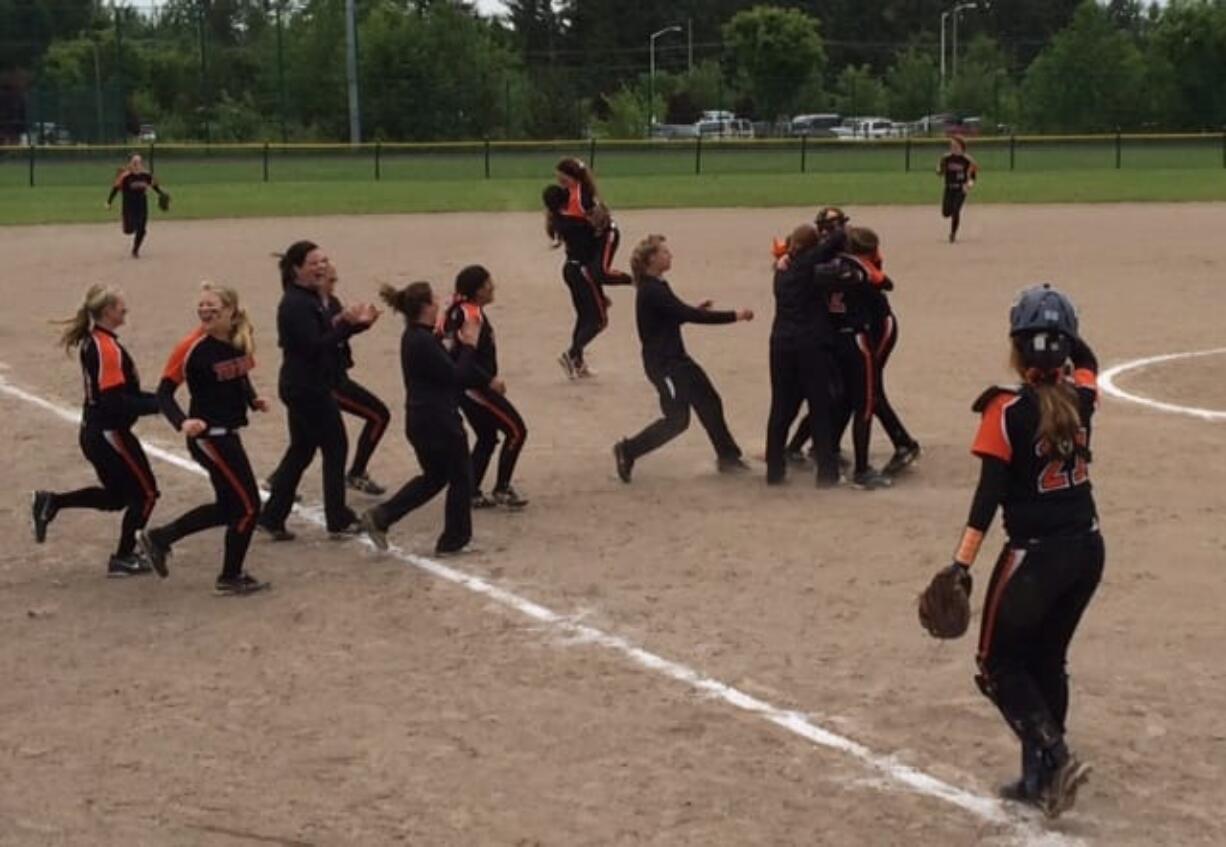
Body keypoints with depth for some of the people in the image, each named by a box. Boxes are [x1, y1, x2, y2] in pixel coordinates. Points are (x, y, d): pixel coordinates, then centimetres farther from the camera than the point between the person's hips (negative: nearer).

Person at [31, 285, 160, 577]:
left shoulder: (91, 342, 7)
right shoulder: (107, 348, -22)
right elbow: (116, 402, -26)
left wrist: (153, 398, 10)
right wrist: (158, 403, -20)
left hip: (94, 432, 9)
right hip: (110, 433, -9)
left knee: (116, 496, 22)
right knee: (144, 492, 6)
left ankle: (52, 502, 15)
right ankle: (124, 559, 14)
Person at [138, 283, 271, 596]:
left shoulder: (242, 339, 1)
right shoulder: (192, 348, -18)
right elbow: (164, 393, -15)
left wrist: (254, 399, -1)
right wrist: (183, 422, -32)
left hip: (227, 433, 8)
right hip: (208, 436, -8)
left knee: (229, 506, 18)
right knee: (248, 505, -1)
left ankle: (159, 538, 30)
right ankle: (231, 578, 17)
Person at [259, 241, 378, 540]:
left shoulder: (310, 299, 13)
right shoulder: (295, 304, -18)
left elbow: (327, 334, 16)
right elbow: (314, 346, -26)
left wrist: (358, 322, 3)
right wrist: (345, 323, -32)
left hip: (304, 388, 10)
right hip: (308, 389, -10)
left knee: (301, 450, 14)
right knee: (335, 448, 1)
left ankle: (272, 518, 17)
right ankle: (339, 521, 10)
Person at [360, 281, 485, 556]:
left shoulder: (415, 337, 10)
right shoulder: (423, 342, -21)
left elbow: (447, 367, 14)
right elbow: (455, 376, -19)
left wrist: (462, 342, 8)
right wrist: (470, 345, -10)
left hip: (422, 420, 10)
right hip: (438, 422, -10)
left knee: (433, 476, 21)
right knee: (461, 477, 7)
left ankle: (380, 518, 13)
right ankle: (454, 541, 17)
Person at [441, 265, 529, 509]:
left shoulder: (459, 310, 8)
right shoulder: (472, 316, -21)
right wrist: (490, 381, -23)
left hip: (466, 388, 10)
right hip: (476, 388, -10)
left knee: (487, 437, 17)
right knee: (516, 430, -1)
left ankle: (472, 494, 17)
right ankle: (501, 490, 3)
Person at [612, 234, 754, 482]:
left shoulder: (656, 287, 9)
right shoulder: (651, 291, -23)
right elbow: (689, 316, -26)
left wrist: (695, 311, 3)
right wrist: (734, 316, -21)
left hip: (676, 359, 10)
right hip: (663, 364, -10)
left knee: (710, 404, 11)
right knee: (676, 419, -6)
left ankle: (728, 457, 21)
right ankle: (627, 451, 5)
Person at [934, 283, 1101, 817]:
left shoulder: (1008, 412, -16)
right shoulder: (1080, 397, -1)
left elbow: (990, 494, -21)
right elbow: (1086, 363, 26)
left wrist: (962, 564, -22)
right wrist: (1063, 331, 12)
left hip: (1036, 554, -6)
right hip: (1087, 549, 6)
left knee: (999, 664, 9)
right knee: (1046, 662, 18)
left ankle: (1055, 755, -9)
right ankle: (1039, 777, 20)